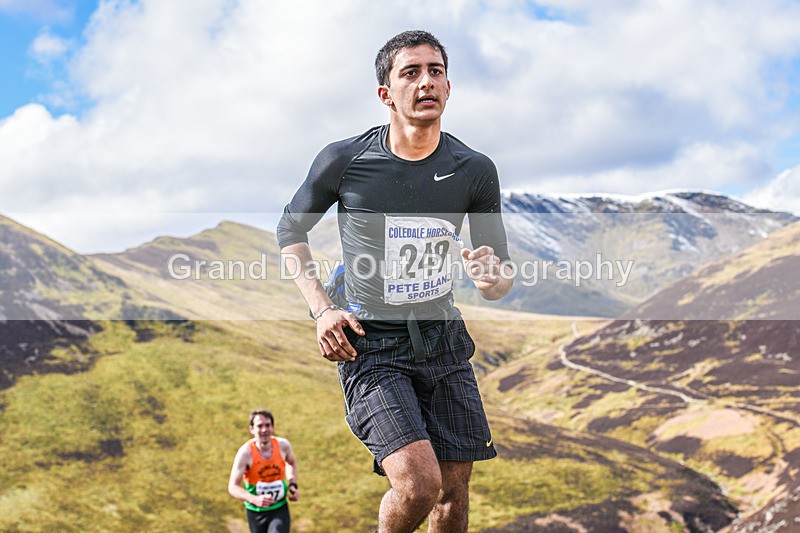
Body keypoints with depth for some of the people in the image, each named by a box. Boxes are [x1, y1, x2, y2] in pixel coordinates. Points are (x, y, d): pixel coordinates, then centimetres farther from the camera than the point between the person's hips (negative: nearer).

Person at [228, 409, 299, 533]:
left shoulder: (283, 445, -9)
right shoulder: (245, 453, -20)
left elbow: (292, 463, 16)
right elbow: (233, 487, -22)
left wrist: (293, 485, 0)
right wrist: (255, 499, -38)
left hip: (280, 510, 1)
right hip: (256, 512, -1)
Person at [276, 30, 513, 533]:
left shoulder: (474, 170, -3)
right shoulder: (344, 161, -9)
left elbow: (503, 278, 6)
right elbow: (291, 230, 8)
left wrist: (493, 277, -20)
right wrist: (322, 309, -4)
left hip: (443, 340, 4)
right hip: (371, 345, -3)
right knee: (418, 485, -19)